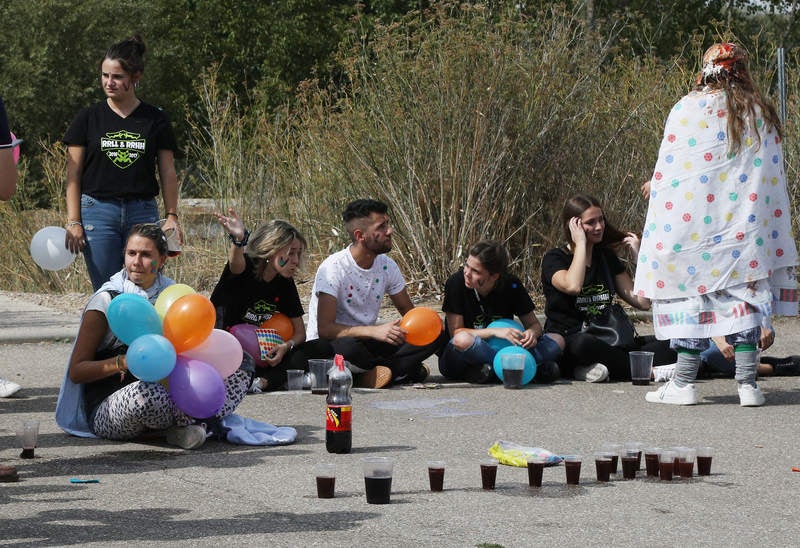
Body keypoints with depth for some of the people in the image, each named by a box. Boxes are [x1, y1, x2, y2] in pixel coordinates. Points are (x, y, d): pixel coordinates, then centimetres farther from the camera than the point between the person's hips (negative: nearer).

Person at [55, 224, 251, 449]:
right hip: (105, 411, -5)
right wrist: (121, 362, -24)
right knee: (145, 392, -41)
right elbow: (76, 372, -7)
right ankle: (195, 417, -11)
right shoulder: (106, 301, -6)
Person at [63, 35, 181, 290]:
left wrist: (171, 216, 2)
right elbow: (73, 174, 4)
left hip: (142, 212, 1)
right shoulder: (88, 118, 5)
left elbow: (168, 172, 9)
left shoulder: (156, 120, 6)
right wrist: (73, 222, -2)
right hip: (97, 210, -1)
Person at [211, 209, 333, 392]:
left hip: (261, 358, 6)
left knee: (323, 348, -11)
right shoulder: (246, 270, -11)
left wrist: (286, 346, -17)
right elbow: (236, 262, -38)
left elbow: (300, 332, 7)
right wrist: (238, 239, -62)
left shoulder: (285, 284, 5)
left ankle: (262, 382, -32)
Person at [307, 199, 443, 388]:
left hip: (367, 343, 6)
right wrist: (375, 331, -36)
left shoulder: (387, 266, 2)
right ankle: (406, 369, -16)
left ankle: (373, 374, -23)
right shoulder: (333, 268, -19)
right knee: (348, 347, -42)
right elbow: (324, 329, -26)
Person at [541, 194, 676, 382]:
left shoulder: (607, 257, 15)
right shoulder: (554, 259, -1)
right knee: (584, 343, -42)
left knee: (664, 346, -18)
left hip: (606, 342, 5)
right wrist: (581, 243, -12)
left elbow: (643, 302, 10)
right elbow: (573, 286, -25)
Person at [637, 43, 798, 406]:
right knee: (745, 295, 6)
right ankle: (748, 384, 2)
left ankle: (683, 384, 3)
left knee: (692, 292, 3)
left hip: (696, 224, -3)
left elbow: (670, 173, -5)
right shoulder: (762, 113, 8)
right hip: (746, 229, 3)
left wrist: (655, 185, 13)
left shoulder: (689, 108, -4)